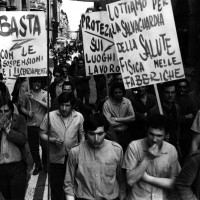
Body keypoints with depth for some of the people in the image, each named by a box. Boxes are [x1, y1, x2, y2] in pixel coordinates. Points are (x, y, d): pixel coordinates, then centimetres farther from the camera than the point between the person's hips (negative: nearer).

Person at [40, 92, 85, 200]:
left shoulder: (79, 117, -5)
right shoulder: (50, 116, -9)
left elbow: (82, 136, 4)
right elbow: (42, 134, 0)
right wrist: (53, 140, -18)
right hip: (56, 158, -1)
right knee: (56, 187, 10)